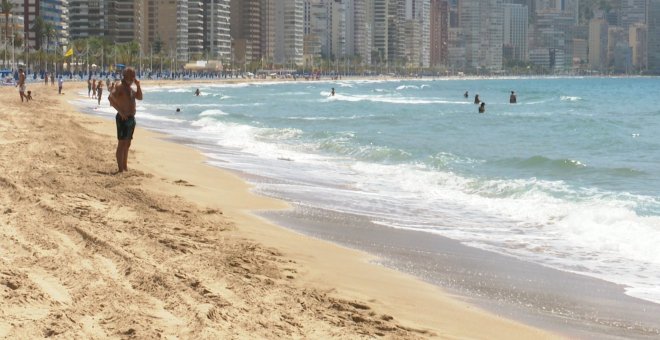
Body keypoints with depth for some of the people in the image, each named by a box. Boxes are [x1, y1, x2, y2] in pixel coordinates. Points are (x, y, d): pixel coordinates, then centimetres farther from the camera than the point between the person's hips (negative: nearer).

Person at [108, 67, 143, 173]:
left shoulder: (130, 88, 16)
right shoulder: (119, 86, -12)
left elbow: (139, 97, 24)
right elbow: (111, 98, -25)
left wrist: (138, 85, 10)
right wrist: (120, 111, -24)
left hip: (131, 118, 9)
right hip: (123, 118, -9)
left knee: (127, 144, 15)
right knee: (122, 143, -8)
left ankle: (125, 167, 23)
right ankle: (121, 169, -7)